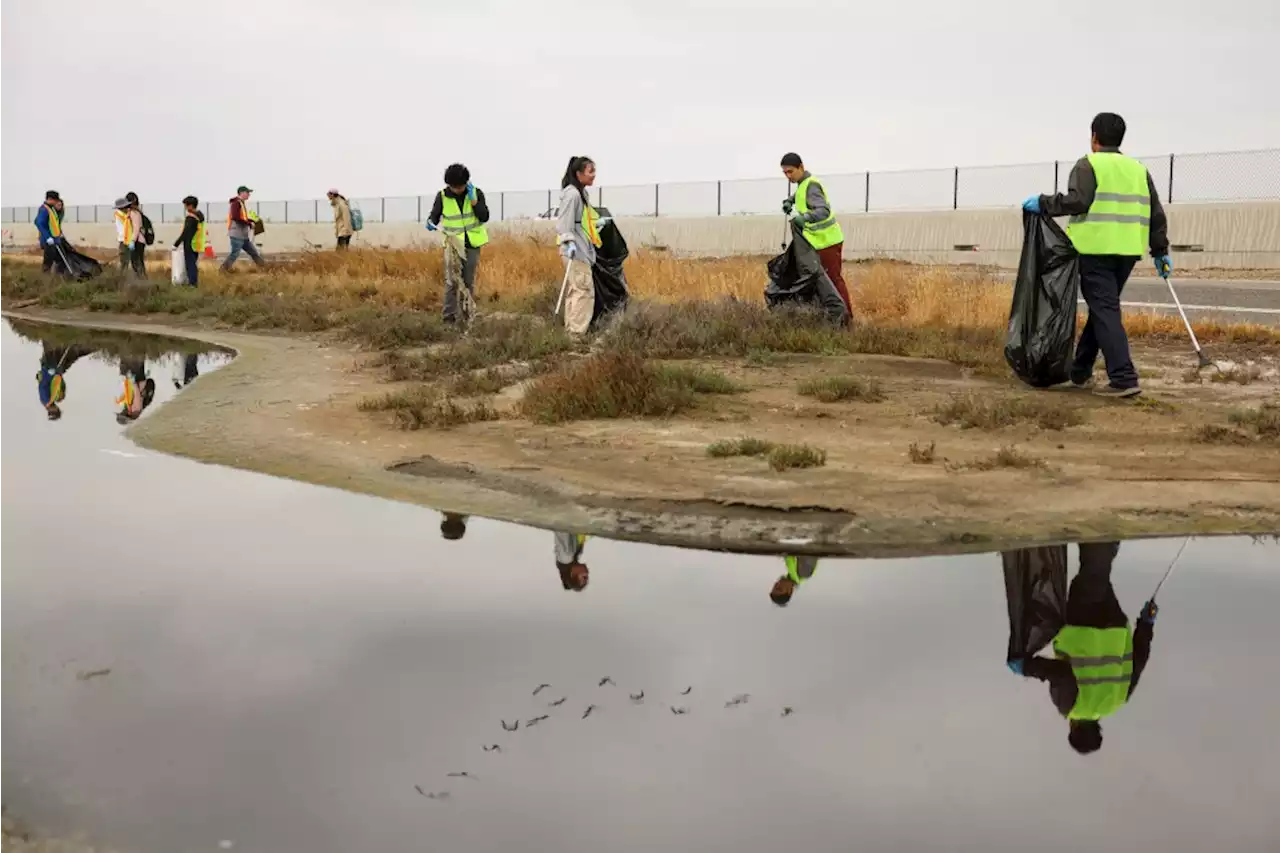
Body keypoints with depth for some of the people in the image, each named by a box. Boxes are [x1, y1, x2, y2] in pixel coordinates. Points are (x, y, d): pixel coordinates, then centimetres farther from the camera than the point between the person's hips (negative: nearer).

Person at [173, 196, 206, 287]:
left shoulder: (191, 218, -19)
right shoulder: (200, 215, 9)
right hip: (197, 244, 9)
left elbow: (185, 233, -20)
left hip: (190, 245, -9)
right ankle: (195, 281, 21)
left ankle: (192, 282, -3)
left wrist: (176, 244, -13)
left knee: (190, 264, -3)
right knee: (194, 264, 16)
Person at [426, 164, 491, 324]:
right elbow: (434, 216, 3)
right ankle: (449, 316, -6)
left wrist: (473, 200, -21)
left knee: (469, 282, 8)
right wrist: (431, 223, -19)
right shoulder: (442, 196, -7)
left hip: (472, 244, 1)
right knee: (451, 281, -9)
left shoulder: (476, 193, -5)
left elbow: (485, 217, -11)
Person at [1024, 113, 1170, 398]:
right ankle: (1079, 371, 26)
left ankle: (1124, 379, -16)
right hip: (1127, 250, 7)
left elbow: (1076, 201, -18)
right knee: (1102, 308, 17)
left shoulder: (1089, 164, -3)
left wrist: (1043, 204, -6)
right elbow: (1156, 214, 15)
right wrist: (1160, 252, 20)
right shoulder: (1138, 169, 17)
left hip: (1096, 250, -6)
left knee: (1105, 312, -7)